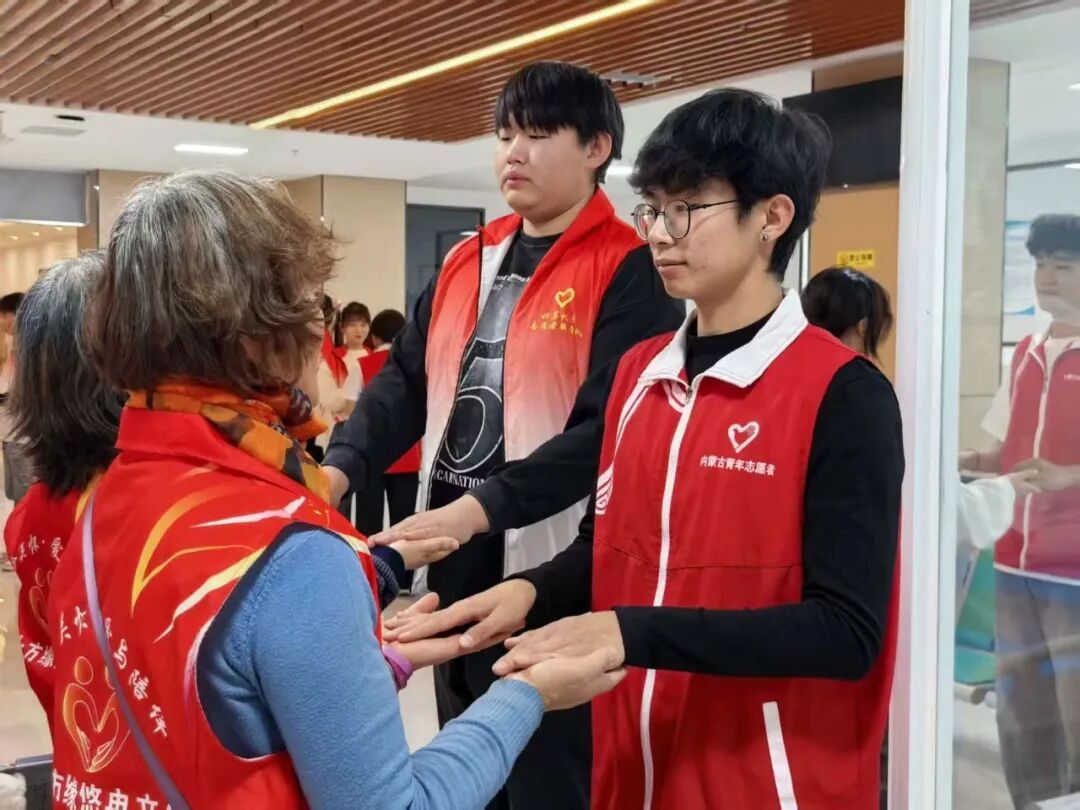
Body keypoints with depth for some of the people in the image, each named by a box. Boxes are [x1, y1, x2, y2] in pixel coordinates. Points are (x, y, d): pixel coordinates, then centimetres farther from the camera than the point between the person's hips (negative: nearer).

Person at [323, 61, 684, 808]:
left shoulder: (630, 271, -10)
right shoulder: (468, 262, 12)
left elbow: (607, 430, -18)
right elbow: (406, 383, 9)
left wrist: (479, 509, -25)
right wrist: (341, 469, -8)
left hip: (552, 568, -7)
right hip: (455, 563, 7)